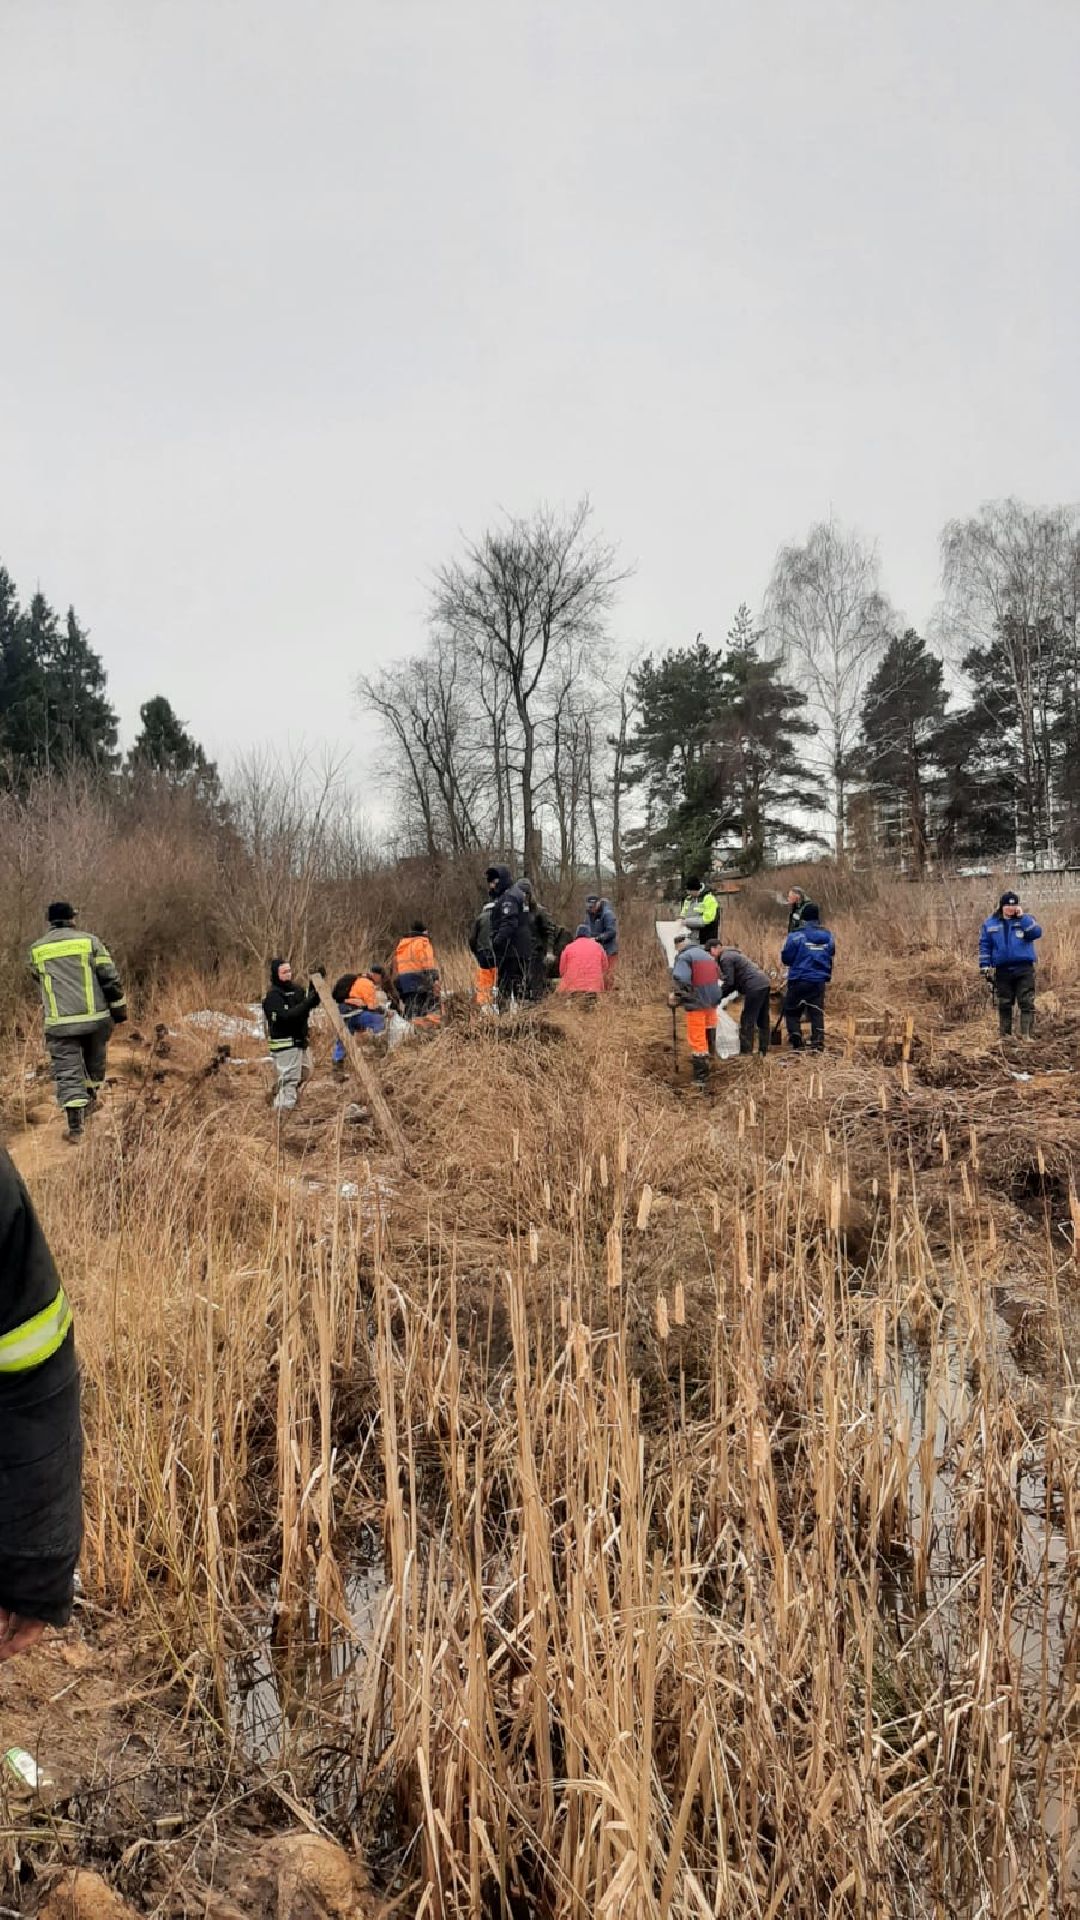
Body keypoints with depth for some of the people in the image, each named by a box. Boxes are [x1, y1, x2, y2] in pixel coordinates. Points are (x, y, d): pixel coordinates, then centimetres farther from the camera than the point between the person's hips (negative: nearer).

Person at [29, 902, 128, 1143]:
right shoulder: (89, 941, -2)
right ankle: (91, 1099, 42)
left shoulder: (37, 949, 5)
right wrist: (119, 1008, 4)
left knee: (67, 1072, 1)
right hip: (95, 1017, 0)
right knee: (95, 1060, 24)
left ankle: (75, 1128, -6)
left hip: (60, 1023, 0)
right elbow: (110, 978, -5)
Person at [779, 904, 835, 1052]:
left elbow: (785, 958, -7)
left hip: (799, 980, -3)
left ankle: (795, 1035, -4)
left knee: (791, 1010, 12)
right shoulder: (828, 936, 3)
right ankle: (818, 1043, -2)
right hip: (820, 981, 3)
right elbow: (831, 954, 15)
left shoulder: (796, 935, -11)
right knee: (817, 1012, 7)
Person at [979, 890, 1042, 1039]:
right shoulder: (990, 924, 6)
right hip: (1002, 970, 1)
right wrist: (985, 967, 0)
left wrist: (1022, 917, -17)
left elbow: (1036, 933, -15)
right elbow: (984, 946, 7)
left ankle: (1027, 1035, -5)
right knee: (1004, 1004, 8)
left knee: (1027, 1003, -5)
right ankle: (1004, 1035, 16)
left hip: (1024, 969, -1)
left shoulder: (1026, 919, 3)